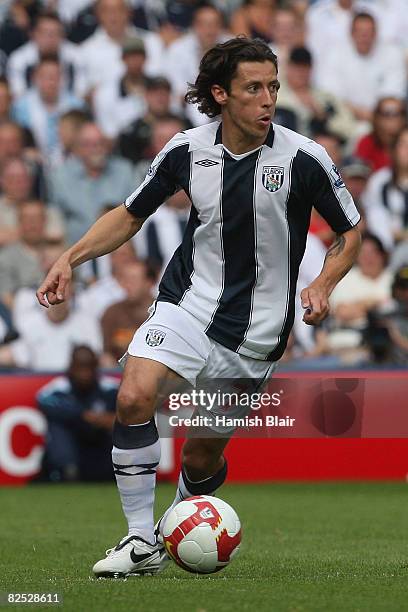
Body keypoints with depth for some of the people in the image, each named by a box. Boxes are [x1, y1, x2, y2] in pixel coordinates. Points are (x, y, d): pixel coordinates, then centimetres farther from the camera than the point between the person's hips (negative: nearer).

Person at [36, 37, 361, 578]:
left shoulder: (304, 159, -10)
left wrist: (323, 285, -13)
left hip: (256, 331, -1)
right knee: (134, 397, -25)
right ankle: (142, 542, -14)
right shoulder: (188, 150, -3)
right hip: (188, 305, 1)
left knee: (203, 456, 4)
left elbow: (350, 232, 5)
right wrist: (70, 259, -1)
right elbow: (131, 215, 11)